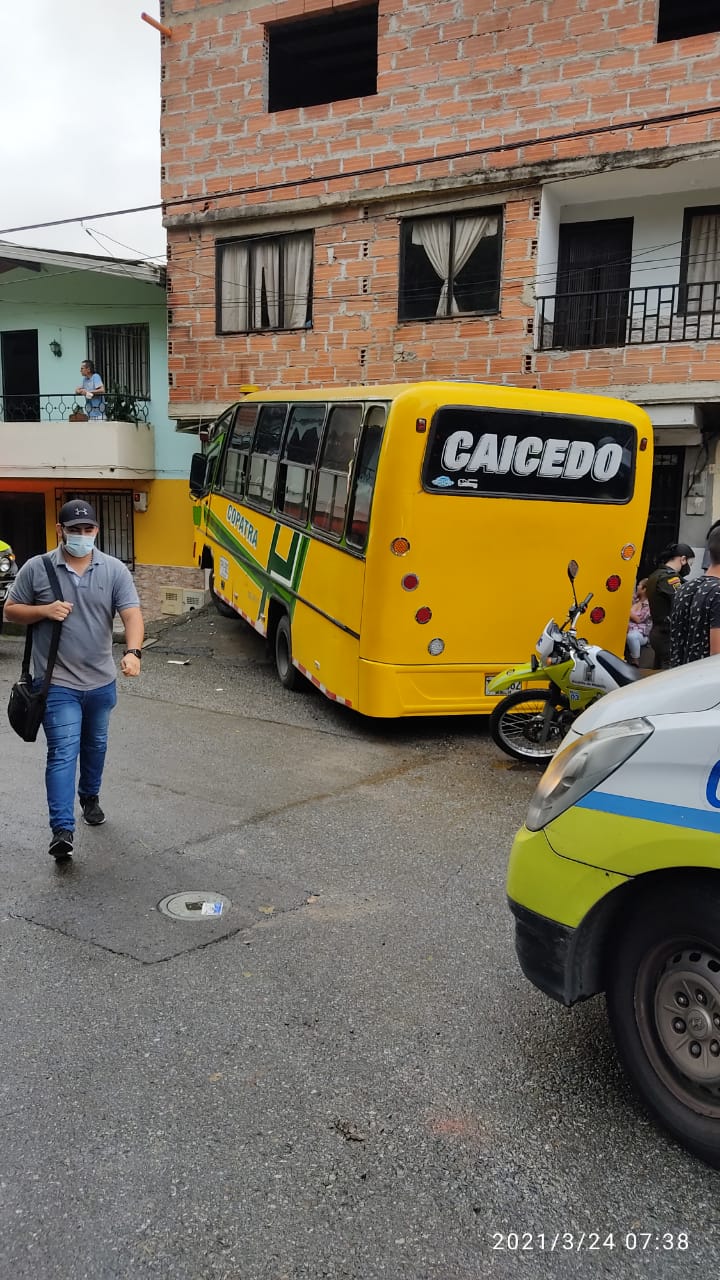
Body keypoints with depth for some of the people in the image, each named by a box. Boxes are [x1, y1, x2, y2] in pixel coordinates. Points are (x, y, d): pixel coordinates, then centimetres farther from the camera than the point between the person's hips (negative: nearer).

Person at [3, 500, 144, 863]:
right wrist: (44, 610, -18)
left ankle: (90, 796, 45)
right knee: (63, 752, -10)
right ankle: (62, 829, -11)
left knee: (95, 746, 21)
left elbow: (131, 614, -13)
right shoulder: (36, 569, -6)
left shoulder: (114, 570, -4)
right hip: (57, 682, -3)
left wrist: (132, 651, -32)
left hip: (101, 682, 3)